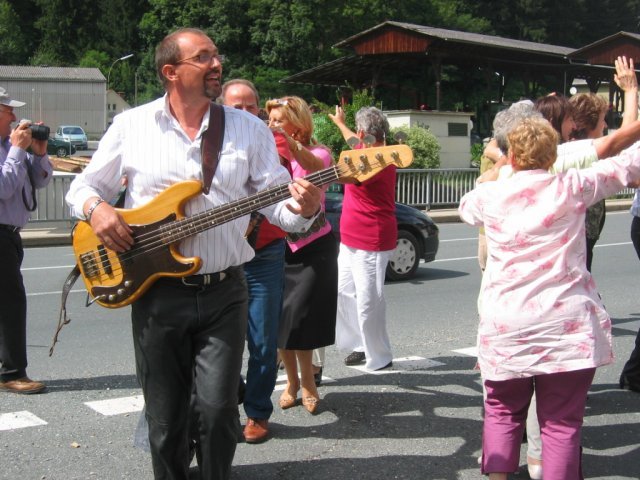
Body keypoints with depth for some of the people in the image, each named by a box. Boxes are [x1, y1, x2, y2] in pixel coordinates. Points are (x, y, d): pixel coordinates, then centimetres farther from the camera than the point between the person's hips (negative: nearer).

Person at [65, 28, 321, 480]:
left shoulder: (250, 129, 3)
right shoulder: (130, 126, 3)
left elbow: (277, 203, 1)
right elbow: (84, 186, 10)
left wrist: (302, 209, -22)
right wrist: (95, 208, -12)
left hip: (223, 293, 0)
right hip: (157, 292, 1)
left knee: (218, 410, -7)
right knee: (165, 417, 10)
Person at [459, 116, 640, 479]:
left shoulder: (491, 195, 1)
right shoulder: (571, 188, -3)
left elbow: (466, 208, 24)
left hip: (505, 328, 2)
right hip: (567, 327, -1)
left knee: (503, 412, 19)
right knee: (562, 423, 6)